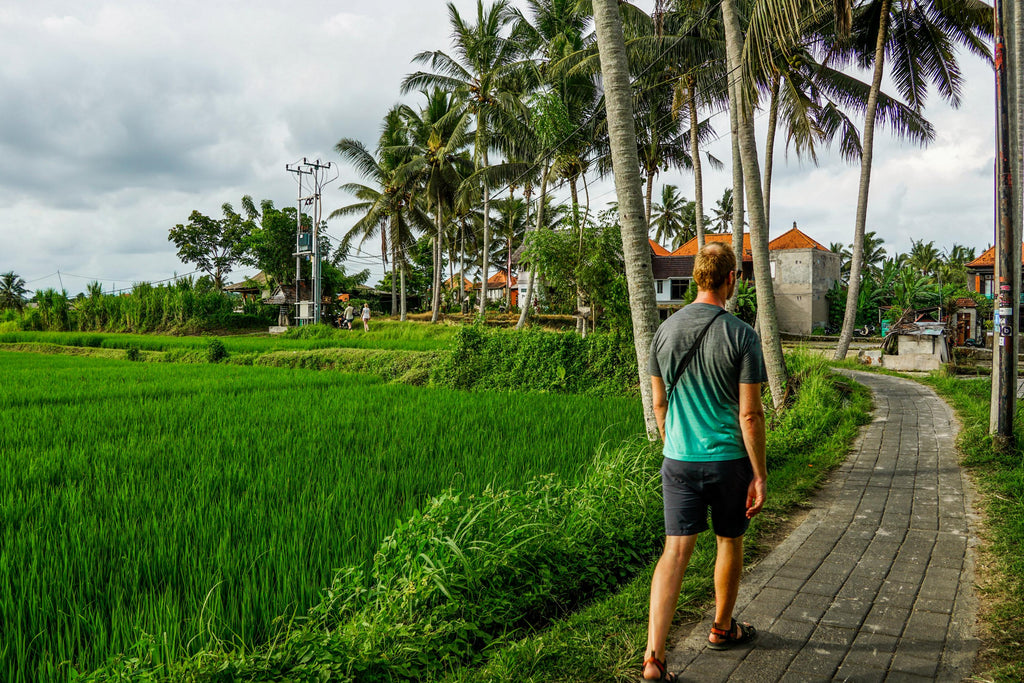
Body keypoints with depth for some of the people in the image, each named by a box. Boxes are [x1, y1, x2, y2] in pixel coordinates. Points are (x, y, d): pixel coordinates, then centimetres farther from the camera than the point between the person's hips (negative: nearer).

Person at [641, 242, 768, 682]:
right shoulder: (741, 335, -12)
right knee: (730, 542, 19)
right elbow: (750, 414, -13)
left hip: (678, 461, 3)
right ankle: (722, 628, 39)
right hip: (728, 459, -3)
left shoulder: (666, 330, 1)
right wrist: (759, 476, -5)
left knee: (675, 551, 2)